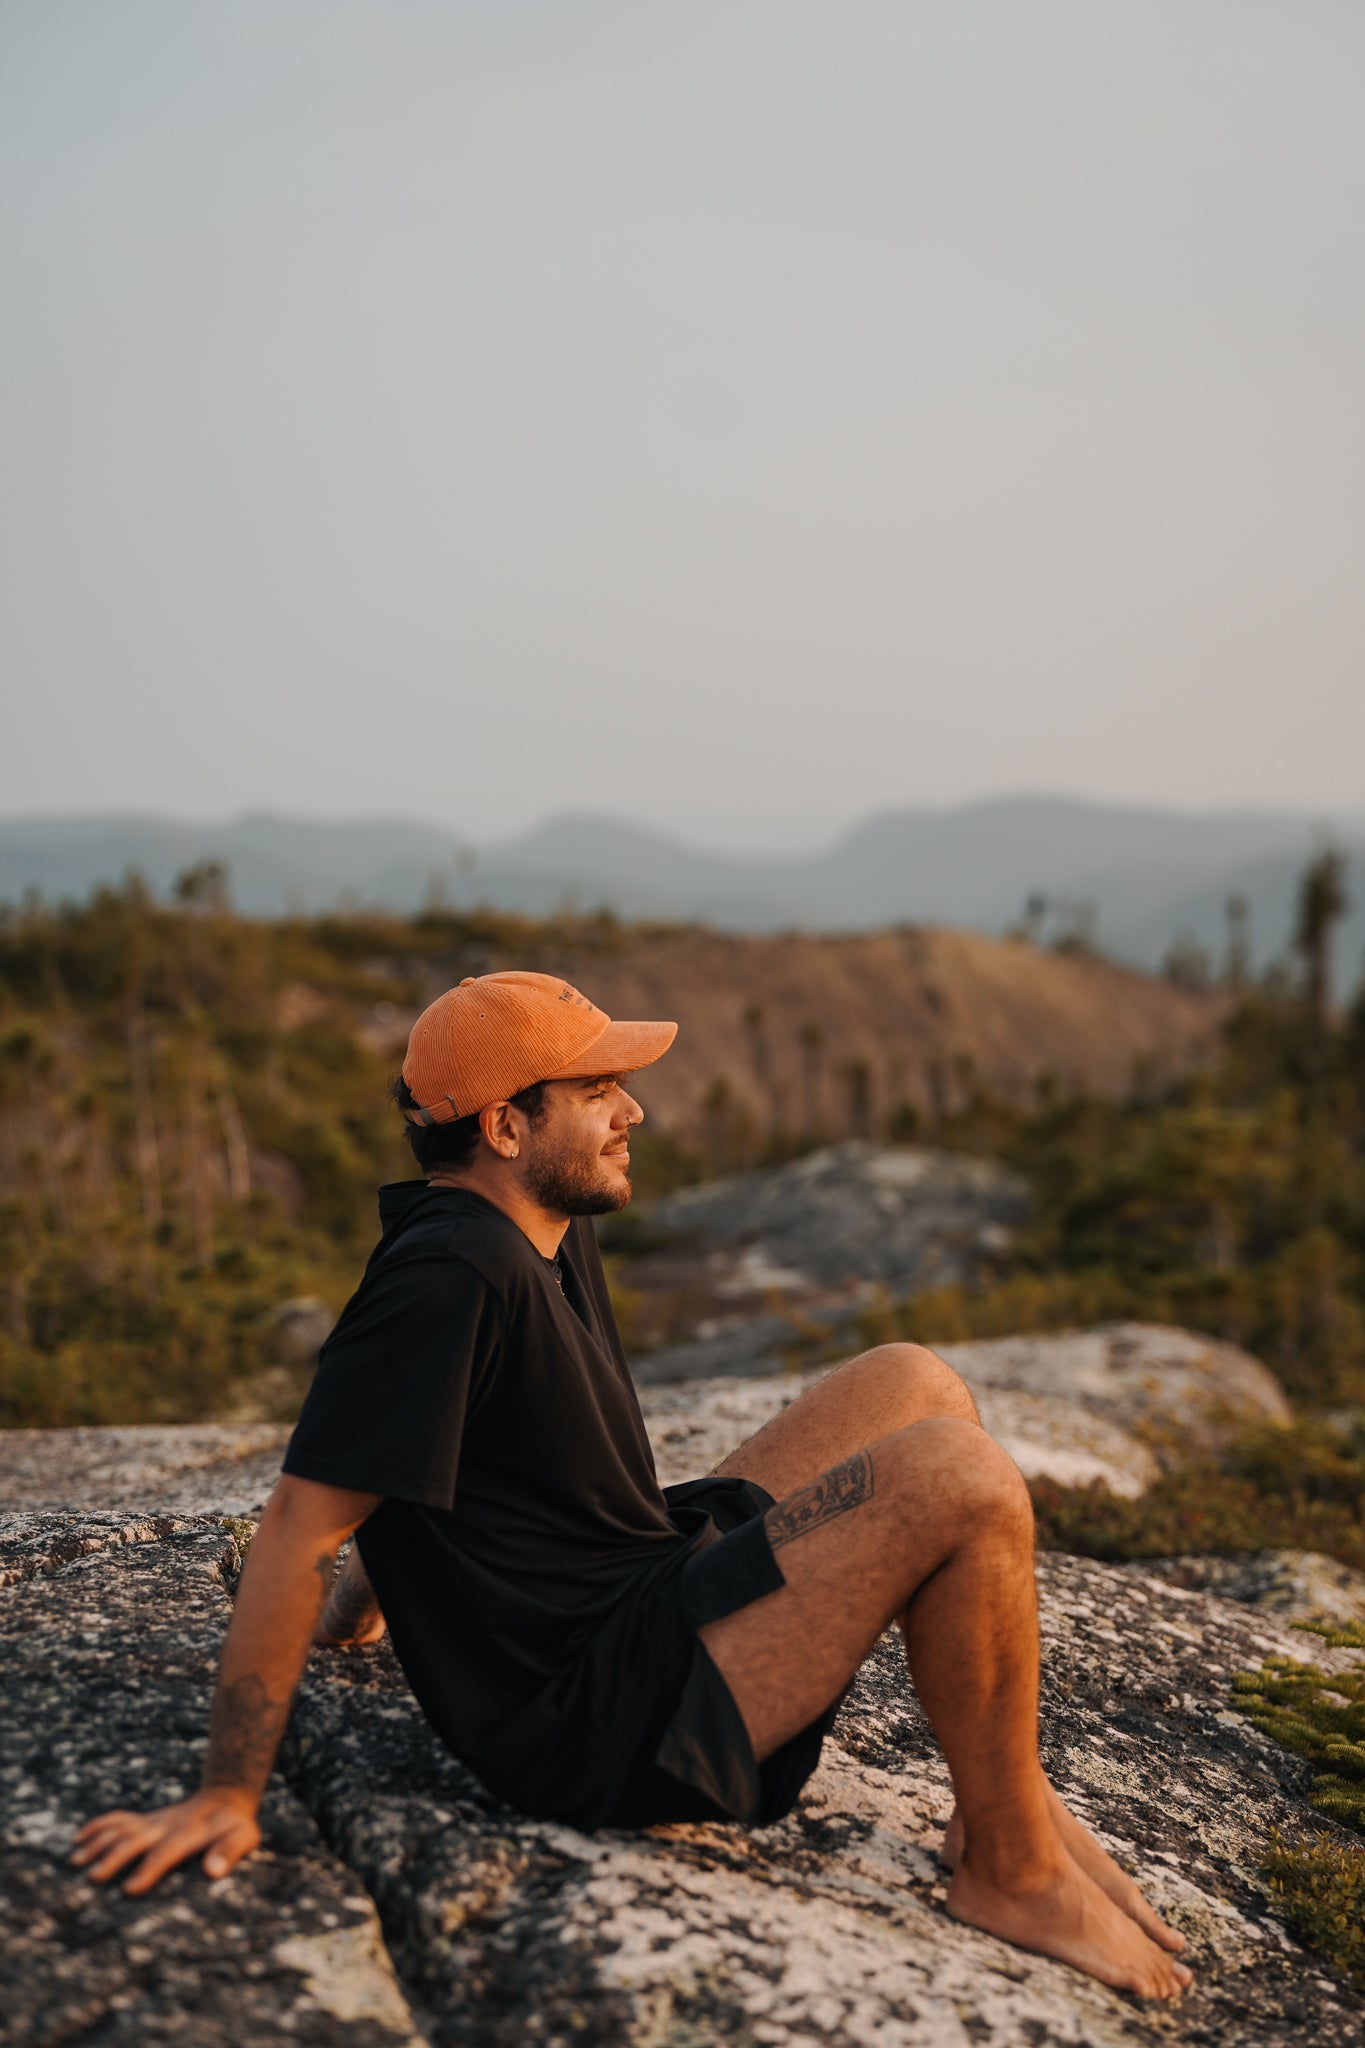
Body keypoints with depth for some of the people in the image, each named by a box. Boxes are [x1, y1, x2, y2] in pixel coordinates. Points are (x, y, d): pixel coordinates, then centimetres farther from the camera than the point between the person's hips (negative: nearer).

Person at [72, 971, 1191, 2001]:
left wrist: (370, 1591, 33)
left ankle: (1004, 1779, 11)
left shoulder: (554, 1238, 10)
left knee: (915, 1384, 8)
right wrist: (227, 1797, -20)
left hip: (653, 1592, 10)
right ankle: (1013, 1867, -1)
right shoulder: (450, 1273, -22)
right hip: (593, 1722, -10)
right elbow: (298, 1525, -22)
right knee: (962, 1480, -21)